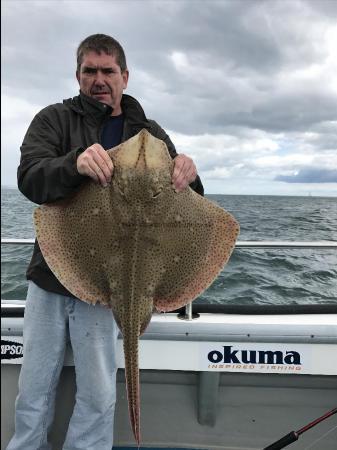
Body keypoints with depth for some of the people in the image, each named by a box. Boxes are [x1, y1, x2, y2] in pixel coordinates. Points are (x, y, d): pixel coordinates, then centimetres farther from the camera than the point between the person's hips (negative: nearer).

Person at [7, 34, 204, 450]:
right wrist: (75, 163, -35)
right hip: (49, 275, 1)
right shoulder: (55, 119, 3)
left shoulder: (149, 133, 5)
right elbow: (29, 178, -13)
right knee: (33, 393, 14)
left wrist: (187, 177, -22)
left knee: (98, 397, 7)